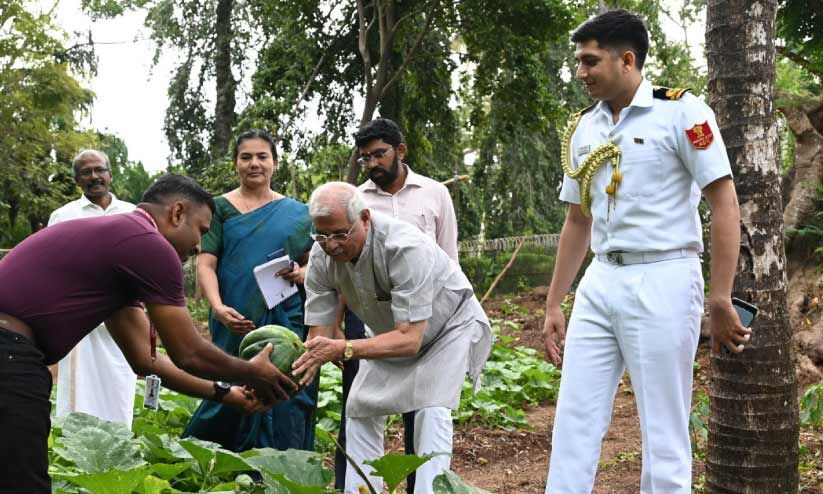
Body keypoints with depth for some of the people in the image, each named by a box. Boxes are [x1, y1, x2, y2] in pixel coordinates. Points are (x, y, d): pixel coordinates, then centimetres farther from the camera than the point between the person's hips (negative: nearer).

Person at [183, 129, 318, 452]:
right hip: (236, 325, -1)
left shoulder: (296, 213, 12)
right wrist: (218, 307, -19)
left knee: (284, 410, 0)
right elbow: (205, 263, -3)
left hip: (286, 321, 1)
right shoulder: (221, 208, 6)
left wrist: (302, 274, -11)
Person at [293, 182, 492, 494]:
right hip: (391, 332, 6)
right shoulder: (321, 257, -23)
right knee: (360, 409, 2)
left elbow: (409, 339, -42)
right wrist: (297, 370, -41)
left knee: (431, 410, -22)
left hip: (450, 323, -6)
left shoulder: (405, 248, -41)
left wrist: (344, 349, -54)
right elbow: (319, 334, -20)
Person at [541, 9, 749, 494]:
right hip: (599, 284, 6)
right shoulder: (582, 128, 11)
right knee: (573, 420, 6)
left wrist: (720, 300, -13)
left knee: (664, 433, 3)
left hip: (662, 282, -6)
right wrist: (553, 306, 16)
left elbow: (724, 203, -8)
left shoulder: (681, 111, -6)